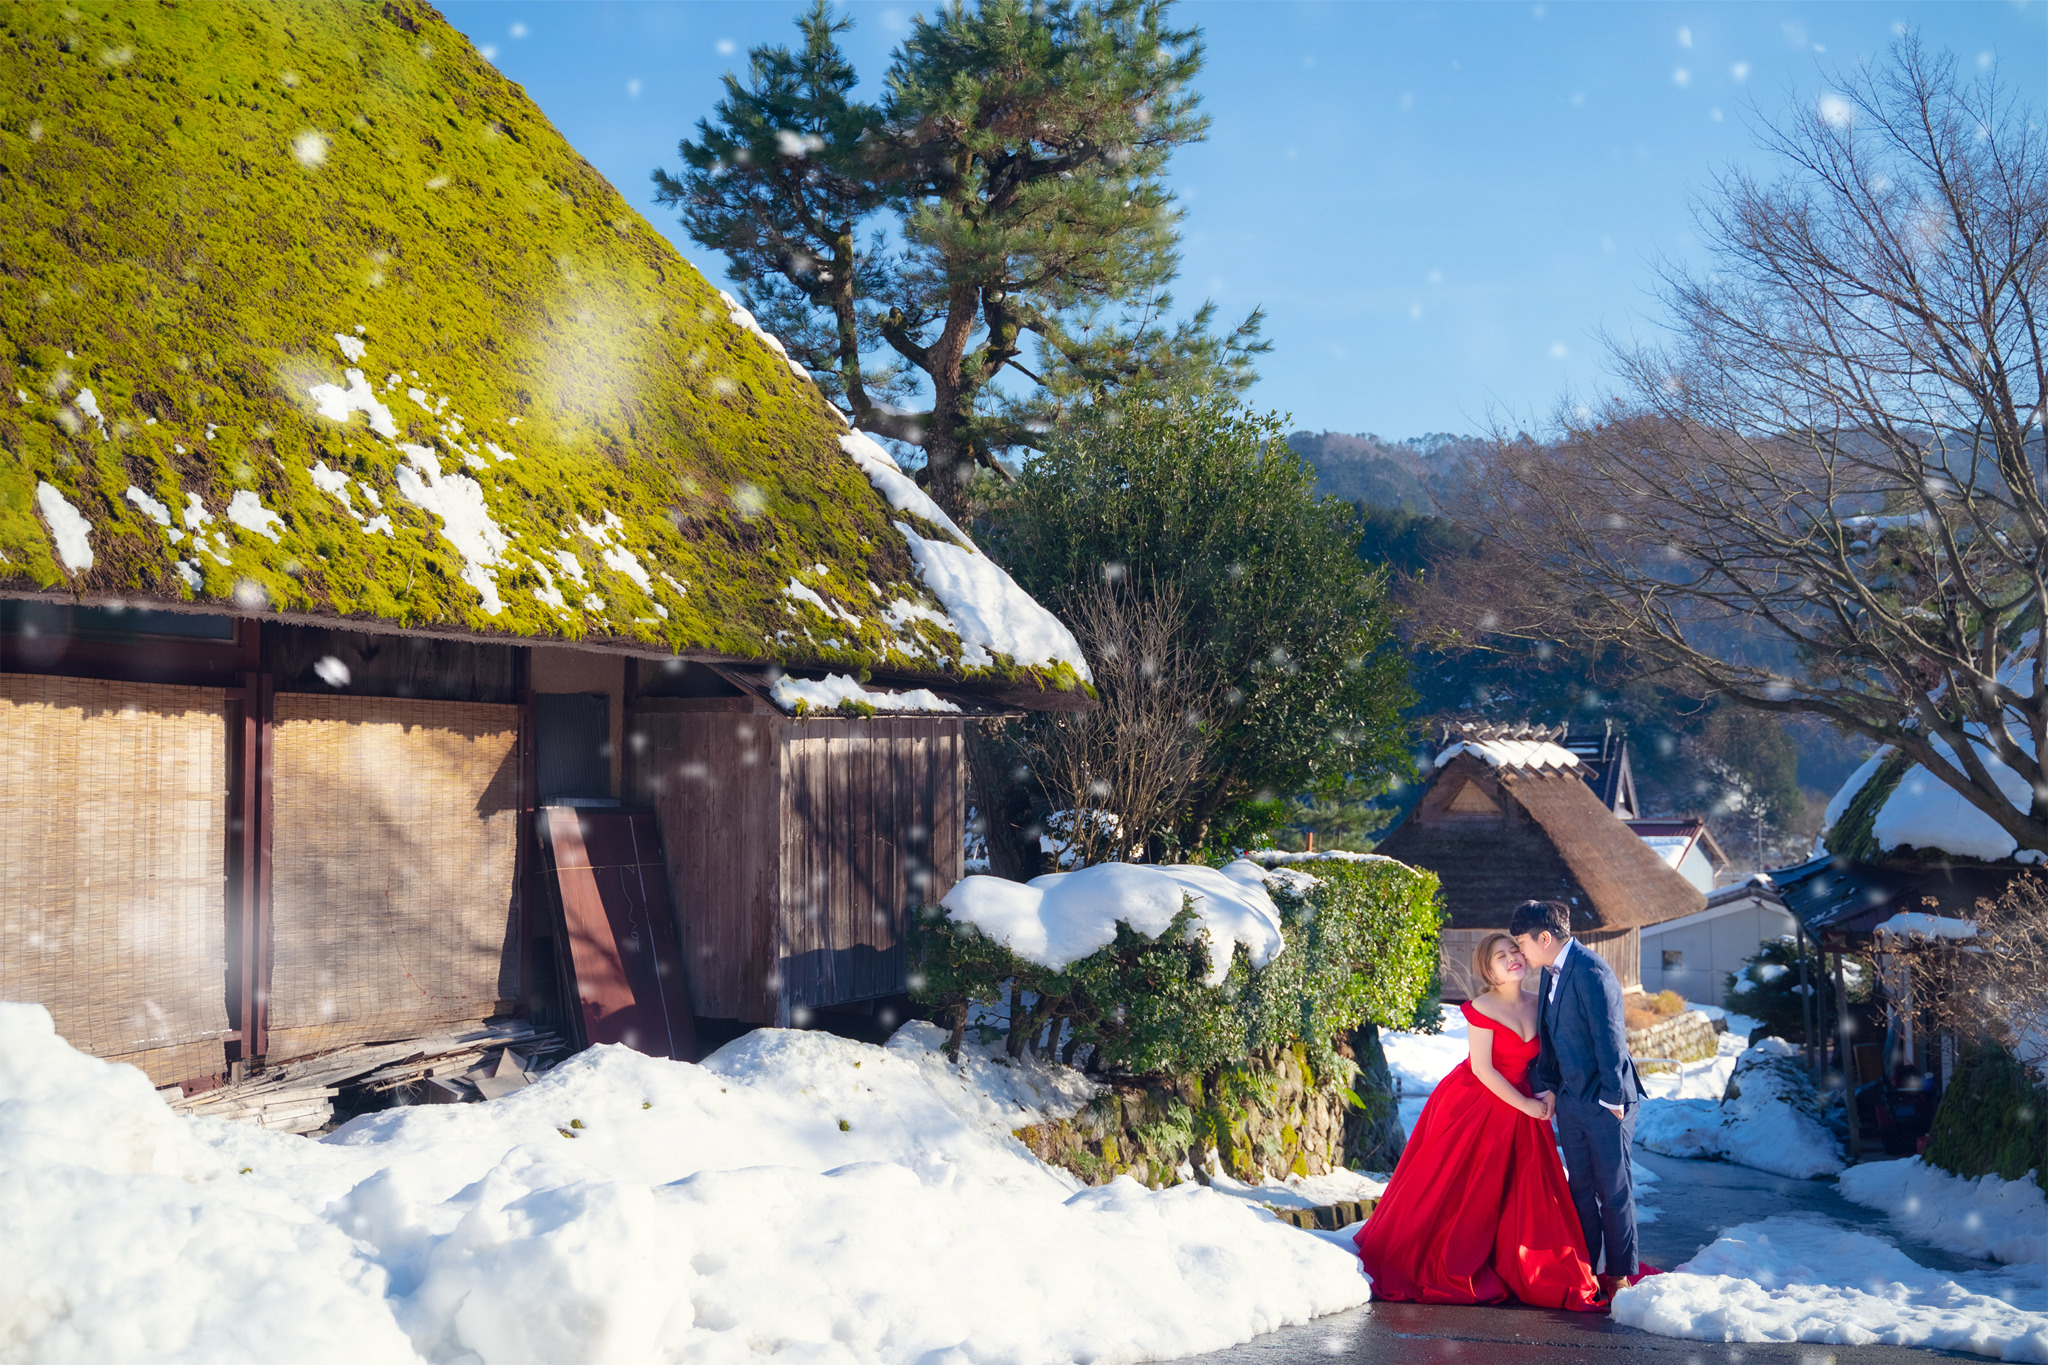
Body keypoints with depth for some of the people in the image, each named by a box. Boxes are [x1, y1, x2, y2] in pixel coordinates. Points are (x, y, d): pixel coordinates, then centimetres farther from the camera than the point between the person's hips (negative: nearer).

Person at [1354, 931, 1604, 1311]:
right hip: (1472, 1106, -5)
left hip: (1520, 1114, 5)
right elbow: (1482, 1068, -17)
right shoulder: (1482, 1009, -14)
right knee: (1452, 1190, 2)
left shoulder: (1539, 1005, 2)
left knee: (1526, 1194, 3)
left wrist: (1548, 1096, -7)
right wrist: (1524, 1105, -14)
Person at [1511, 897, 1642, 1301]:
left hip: (1605, 1101, -8)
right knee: (1581, 1189, 13)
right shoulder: (1550, 973, 9)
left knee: (1613, 1190, 2)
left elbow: (1609, 1038, -19)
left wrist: (1612, 1098, -16)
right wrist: (1548, 1086, 9)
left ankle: (1621, 1275, 14)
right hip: (1571, 1099, 8)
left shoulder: (1592, 973, -19)